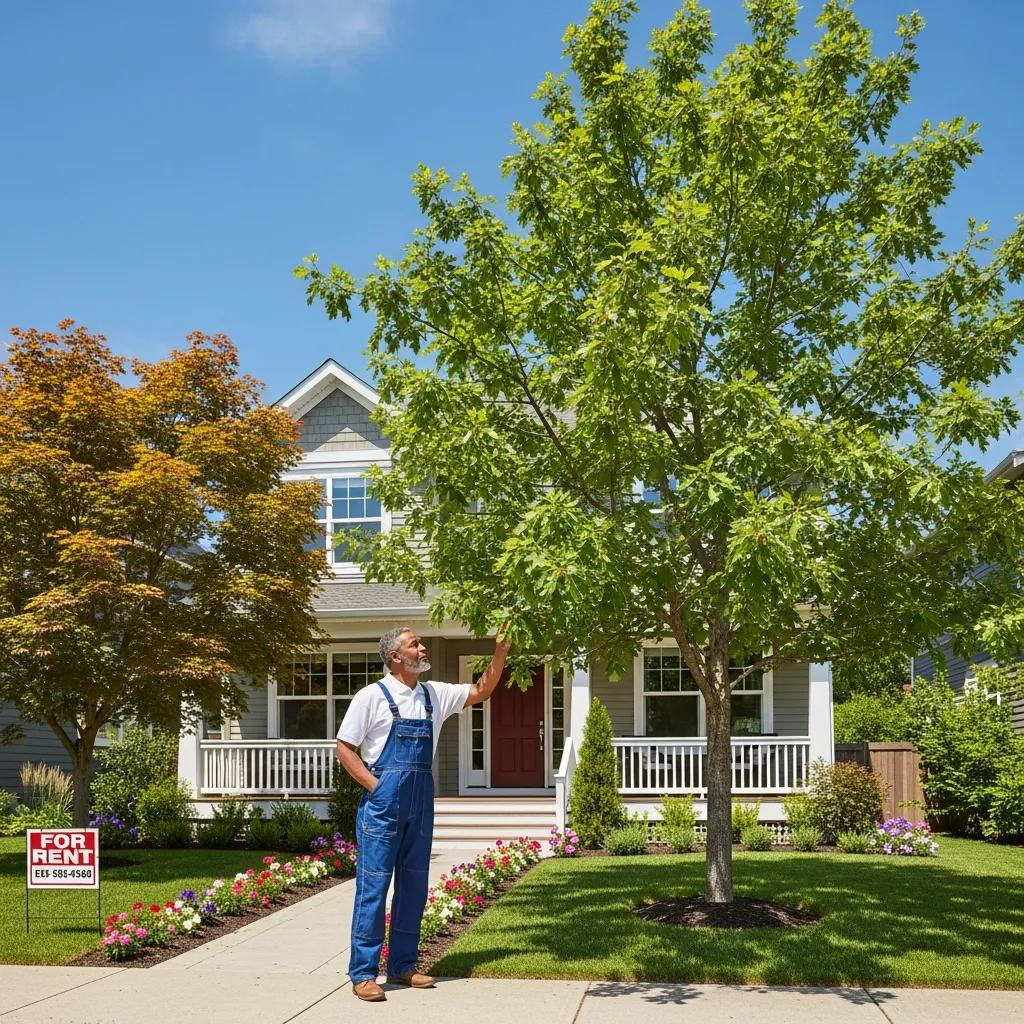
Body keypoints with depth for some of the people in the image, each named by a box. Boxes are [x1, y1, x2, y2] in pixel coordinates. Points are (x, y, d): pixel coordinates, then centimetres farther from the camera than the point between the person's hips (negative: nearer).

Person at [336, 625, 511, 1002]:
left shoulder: (434, 695, 10)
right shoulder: (372, 696, -6)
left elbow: (480, 692, 13)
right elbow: (344, 748, -4)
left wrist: (500, 654, 1)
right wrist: (374, 786, -12)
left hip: (420, 803, 6)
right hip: (382, 802, -6)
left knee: (414, 884, 10)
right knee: (373, 883, -5)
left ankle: (402, 966, 20)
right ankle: (363, 973, 0)